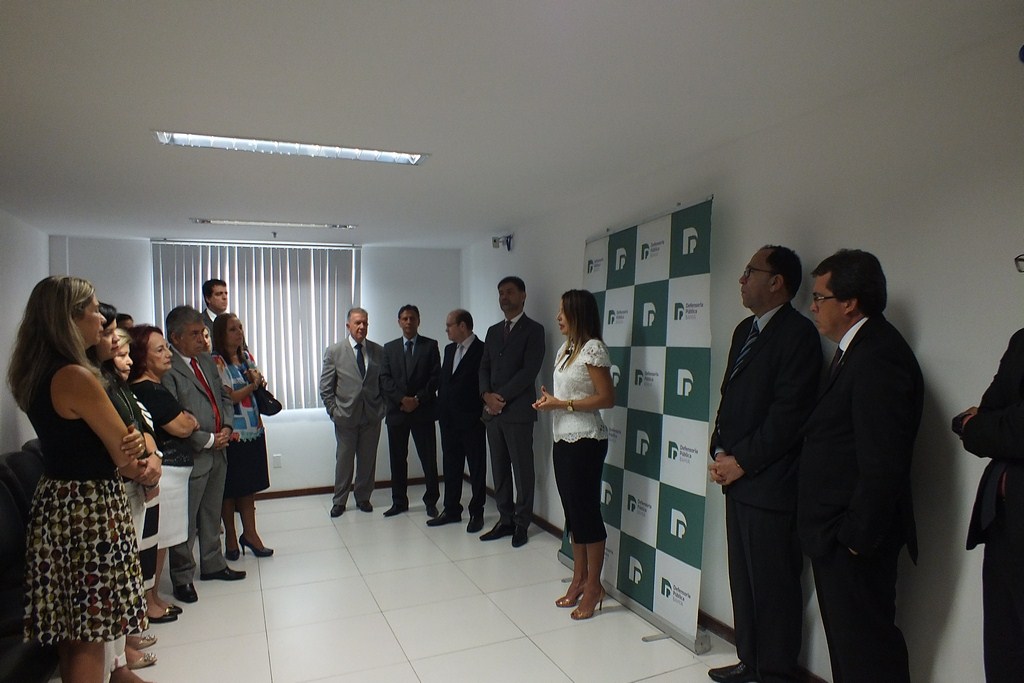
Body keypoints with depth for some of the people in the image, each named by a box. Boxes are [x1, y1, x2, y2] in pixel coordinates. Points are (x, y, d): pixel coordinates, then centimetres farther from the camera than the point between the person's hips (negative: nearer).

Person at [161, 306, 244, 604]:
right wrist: (208, 440, -14)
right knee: (186, 520, 7)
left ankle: (212, 565, 35)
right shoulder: (167, 369, -17)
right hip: (191, 456, -8)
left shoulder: (206, 361, 10)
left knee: (212, 513, 20)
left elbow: (224, 397, 18)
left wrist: (226, 427, 2)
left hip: (218, 452, 8)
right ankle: (182, 577, 24)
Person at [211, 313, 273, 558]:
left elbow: (259, 385, 15)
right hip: (232, 434, -6)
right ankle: (230, 537, 21)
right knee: (229, 488, 6)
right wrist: (253, 385, -5)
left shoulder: (247, 357, 10)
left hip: (253, 431, 6)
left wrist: (258, 382, -6)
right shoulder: (216, 362, -10)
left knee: (250, 486, 12)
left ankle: (249, 533, 23)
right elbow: (228, 398, -14)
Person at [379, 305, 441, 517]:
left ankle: (431, 501, 14)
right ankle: (399, 502, 20)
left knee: (428, 458, 1)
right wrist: (402, 399, -12)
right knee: (397, 459, 8)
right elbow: (385, 379, 2)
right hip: (396, 411, 3)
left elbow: (435, 377, -3)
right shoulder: (389, 348, 11)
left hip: (423, 410, -2)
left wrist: (418, 399, -12)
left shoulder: (430, 345, 4)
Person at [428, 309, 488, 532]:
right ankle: (452, 510, 25)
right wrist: (441, 410, 8)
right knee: (450, 466, 14)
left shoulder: (482, 350, -11)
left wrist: (483, 412, -14)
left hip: (471, 420, -7)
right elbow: (441, 380, 15)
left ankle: (476, 513, 16)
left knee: (476, 467, 6)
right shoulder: (449, 349, 13)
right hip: (448, 419, 7)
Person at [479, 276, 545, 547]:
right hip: (492, 411, 6)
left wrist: (502, 398, -13)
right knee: (499, 469, 11)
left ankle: (522, 524, 14)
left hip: (518, 411, -6)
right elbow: (484, 367, 14)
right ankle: (505, 520, 21)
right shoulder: (493, 331, 17)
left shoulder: (534, 330, -3)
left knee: (522, 470, 3)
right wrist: (487, 395, -5)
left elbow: (529, 371, -12)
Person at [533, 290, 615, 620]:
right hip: (563, 440, 8)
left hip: (585, 442, -8)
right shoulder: (564, 349, 12)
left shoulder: (593, 348, -13)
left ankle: (594, 586, 16)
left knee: (586, 510, 1)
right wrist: (549, 398, 1)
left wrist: (562, 404, -17)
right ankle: (579, 580, 27)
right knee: (572, 512, 14)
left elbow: (607, 398, -16)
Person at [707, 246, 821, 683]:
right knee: (743, 577, 18)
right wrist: (720, 452, 4)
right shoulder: (745, 330, 13)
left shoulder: (798, 333, -13)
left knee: (773, 585, 6)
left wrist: (741, 461, -13)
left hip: (771, 483, -8)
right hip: (736, 477, 8)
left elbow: (788, 414, -18)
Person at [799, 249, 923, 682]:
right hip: (837, 533, 10)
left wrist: (856, 536, -17)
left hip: (855, 538, -10)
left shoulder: (878, 358, -21)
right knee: (847, 642, 21)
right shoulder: (859, 350, 11)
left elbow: (883, 464, -24)